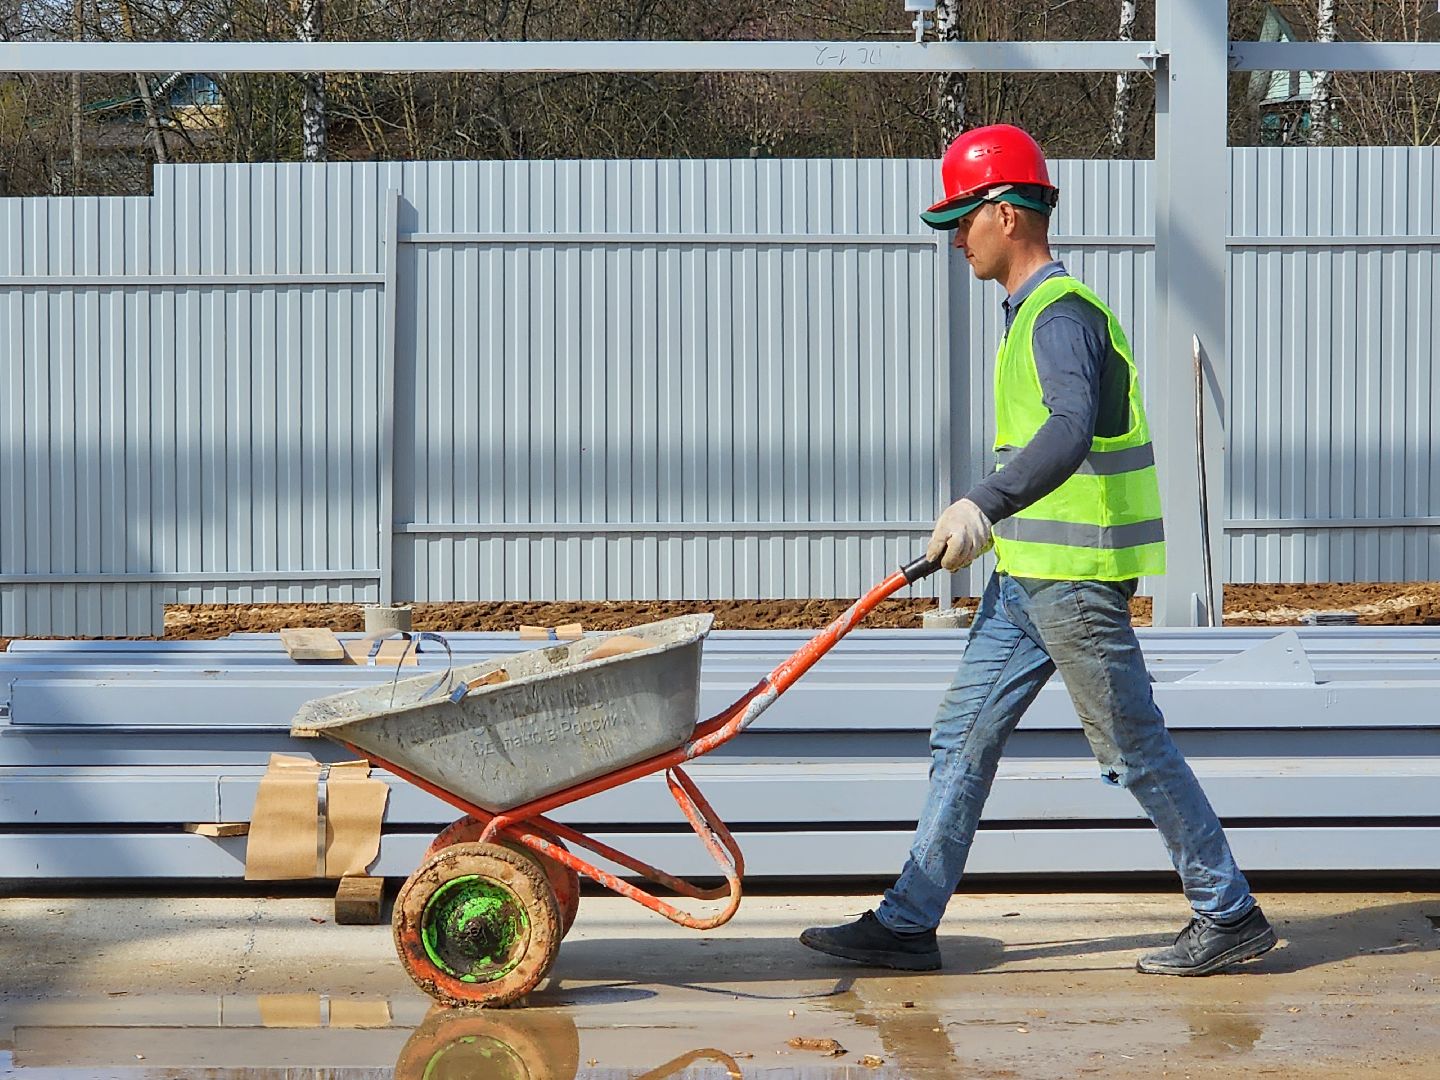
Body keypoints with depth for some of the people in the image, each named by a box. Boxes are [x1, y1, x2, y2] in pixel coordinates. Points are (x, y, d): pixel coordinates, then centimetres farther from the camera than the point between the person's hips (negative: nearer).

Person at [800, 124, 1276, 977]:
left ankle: (1231, 916, 11)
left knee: (1136, 750, 0)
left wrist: (985, 505, -46)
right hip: (1028, 575, 10)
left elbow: (1071, 431, -35)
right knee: (964, 737, 8)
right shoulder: (1039, 310, 15)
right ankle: (909, 924, 11)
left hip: (1074, 580, -10)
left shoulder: (1062, 315, -17)